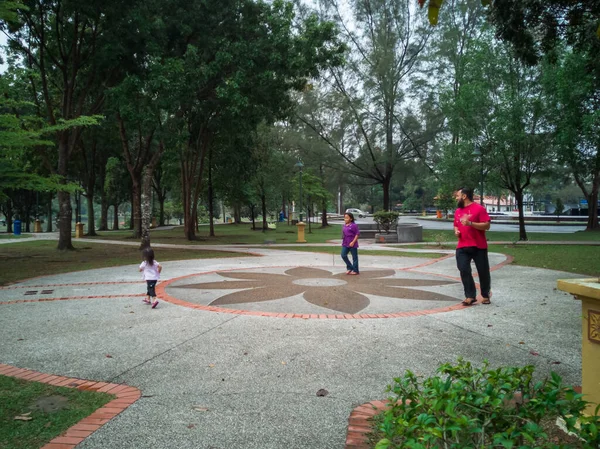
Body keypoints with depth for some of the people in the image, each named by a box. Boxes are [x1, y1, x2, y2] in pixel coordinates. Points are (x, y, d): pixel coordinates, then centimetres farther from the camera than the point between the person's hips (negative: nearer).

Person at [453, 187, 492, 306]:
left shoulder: (479, 208, -7)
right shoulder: (458, 211, 12)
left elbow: (487, 225, -13)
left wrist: (470, 223, -23)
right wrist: (456, 231, 3)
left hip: (479, 247, -5)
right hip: (462, 247, 5)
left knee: (483, 271, 6)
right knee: (464, 270, -5)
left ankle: (486, 295, 23)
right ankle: (470, 296, 0)